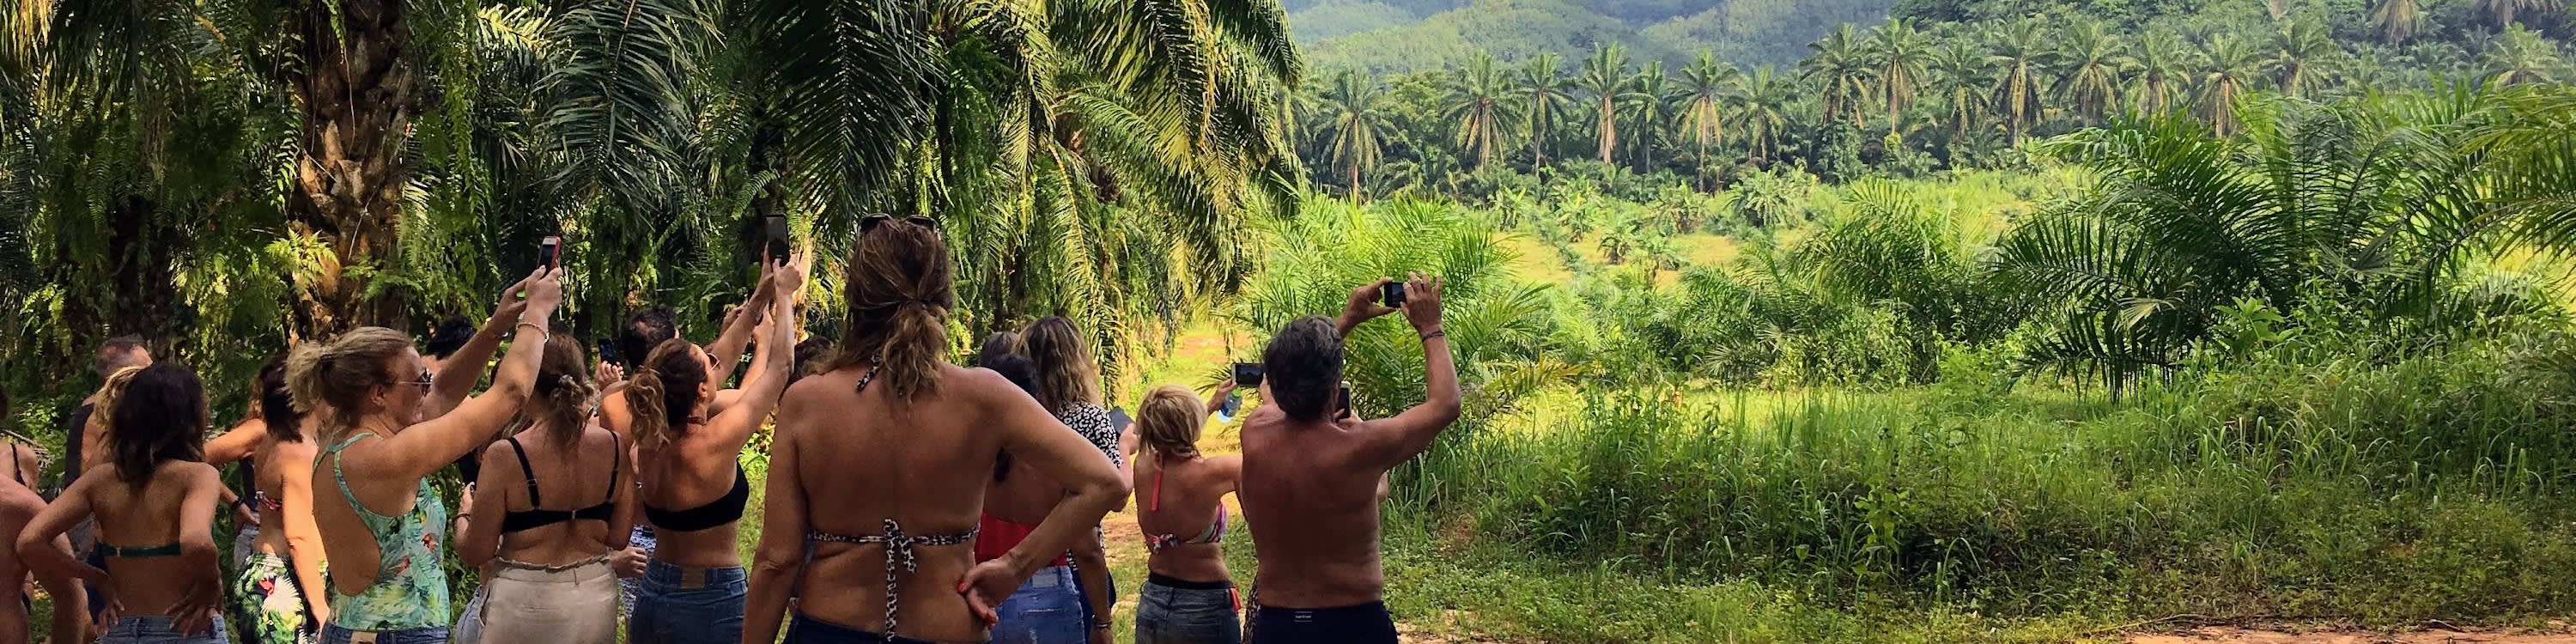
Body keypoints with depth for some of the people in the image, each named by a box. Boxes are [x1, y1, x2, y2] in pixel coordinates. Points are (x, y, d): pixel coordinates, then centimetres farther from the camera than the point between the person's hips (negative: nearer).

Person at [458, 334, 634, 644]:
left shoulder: (506, 456, -17)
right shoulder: (615, 447, -6)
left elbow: (475, 552, -10)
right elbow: (618, 538, 4)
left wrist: (464, 515, 11)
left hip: (524, 601, -4)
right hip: (596, 598, 4)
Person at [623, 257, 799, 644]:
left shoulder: (651, 440, -3)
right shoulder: (714, 442, -21)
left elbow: (720, 363, 11)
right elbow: (779, 366, -9)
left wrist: (760, 299, 17)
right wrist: (785, 294, 5)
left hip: (652, 596, 7)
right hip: (712, 605, -7)